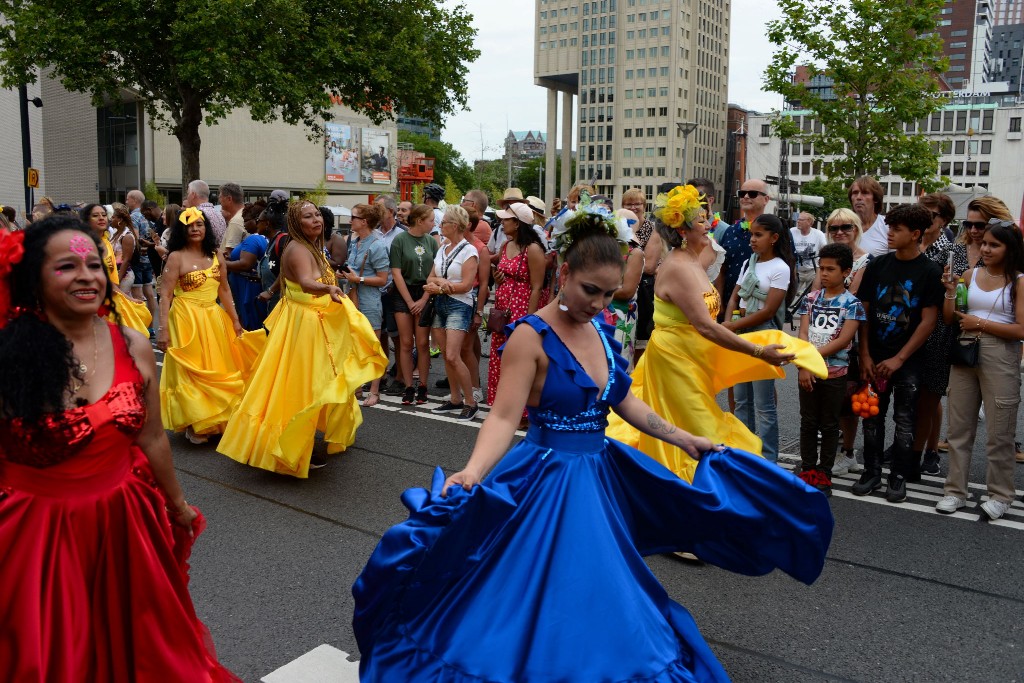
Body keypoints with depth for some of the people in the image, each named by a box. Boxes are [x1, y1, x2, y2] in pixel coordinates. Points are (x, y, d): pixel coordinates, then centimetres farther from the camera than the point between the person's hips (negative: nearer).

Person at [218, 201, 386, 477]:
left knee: (314, 384, 20)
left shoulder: (313, 248, 9)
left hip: (317, 322, 11)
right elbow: (306, 282, -42)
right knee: (301, 385, -4)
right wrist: (329, 288, -61)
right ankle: (294, 451, 6)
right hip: (302, 324, -11)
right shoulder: (298, 249, -22)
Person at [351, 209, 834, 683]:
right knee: (546, 602, 0)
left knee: (603, 597, 20)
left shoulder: (601, 332, 3)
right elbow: (504, 417, -24)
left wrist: (685, 439, 18)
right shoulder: (531, 336, -18)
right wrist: (473, 472, -41)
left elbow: (623, 402, 14)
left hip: (600, 475, 7)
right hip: (547, 480, -7)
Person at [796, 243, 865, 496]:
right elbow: (803, 333, -3)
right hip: (808, 371, 3)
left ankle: (824, 473, 18)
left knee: (829, 425, 8)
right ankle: (807, 470, 21)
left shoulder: (851, 303, -6)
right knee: (808, 422, 10)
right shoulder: (811, 298, 4)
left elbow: (843, 340, -14)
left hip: (835, 372, -3)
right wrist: (804, 365, -14)